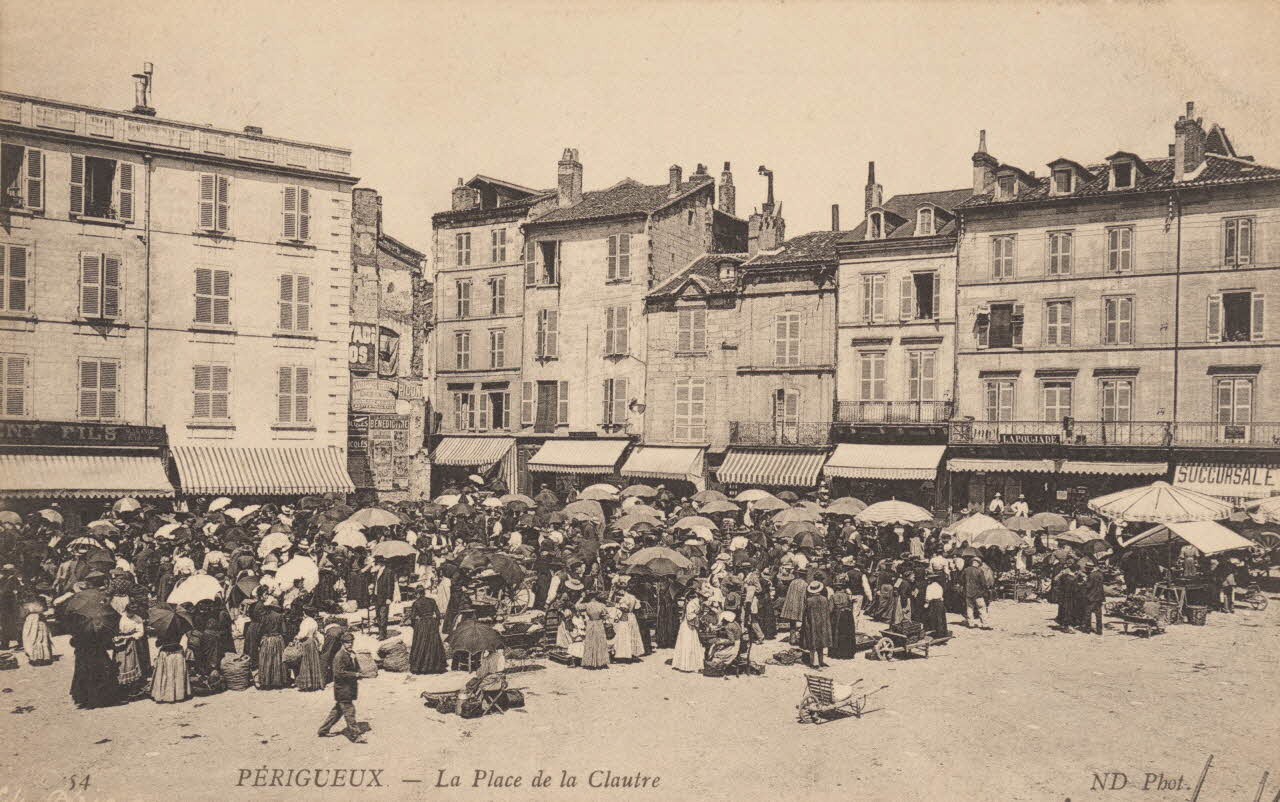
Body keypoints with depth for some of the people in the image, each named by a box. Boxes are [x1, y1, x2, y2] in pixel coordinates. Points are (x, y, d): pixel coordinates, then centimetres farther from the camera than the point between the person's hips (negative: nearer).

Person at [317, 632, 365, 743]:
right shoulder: (340, 656, -16)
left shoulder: (352, 654, 13)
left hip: (350, 688, 9)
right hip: (342, 689, -9)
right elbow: (339, 672, -21)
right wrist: (355, 675, -20)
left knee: (337, 711, 17)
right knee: (349, 711, -5)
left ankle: (322, 730, 29)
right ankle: (355, 736, 0)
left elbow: (357, 668, 25)